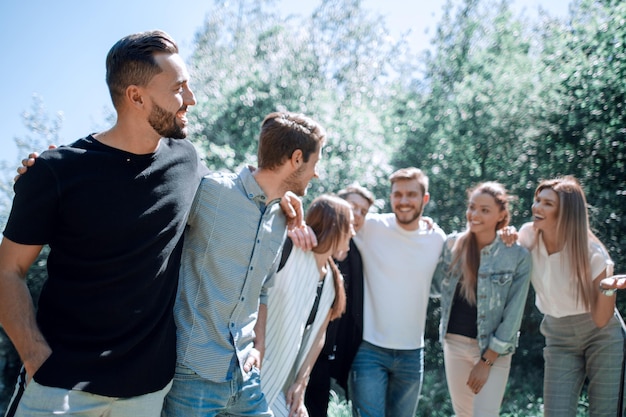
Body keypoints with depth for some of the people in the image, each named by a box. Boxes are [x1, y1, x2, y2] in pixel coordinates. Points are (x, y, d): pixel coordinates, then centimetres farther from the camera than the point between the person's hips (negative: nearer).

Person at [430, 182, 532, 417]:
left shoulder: (518, 256, -12)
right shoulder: (452, 244, -2)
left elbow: (513, 316, -10)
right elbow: (435, 287, 6)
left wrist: (486, 361, -11)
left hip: (493, 350, -4)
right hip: (454, 343, 4)